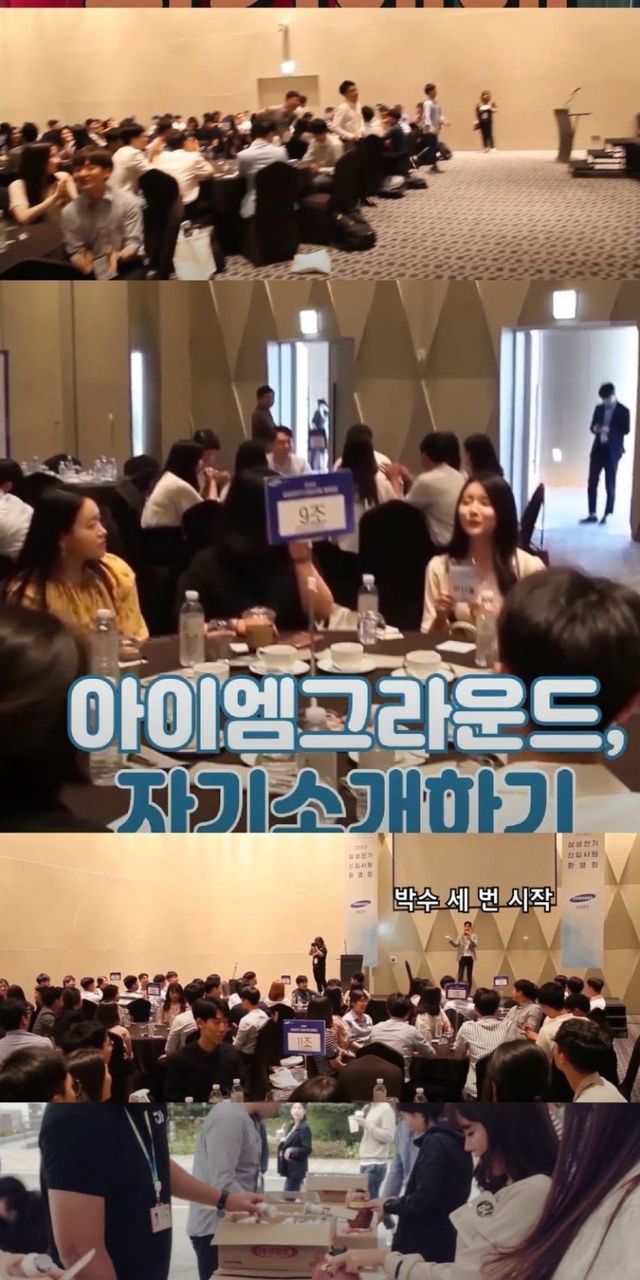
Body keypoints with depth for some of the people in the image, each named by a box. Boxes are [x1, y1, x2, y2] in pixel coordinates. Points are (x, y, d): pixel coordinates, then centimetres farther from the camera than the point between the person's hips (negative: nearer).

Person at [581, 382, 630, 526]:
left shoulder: (623, 410, -3)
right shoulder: (599, 408, 12)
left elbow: (626, 430, -9)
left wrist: (609, 430, -24)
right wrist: (595, 429, -9)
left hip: (612, 451, -5)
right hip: (598, 449, 5)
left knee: (610, 485, 1)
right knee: (592, 483, 1)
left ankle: (607, 516, 6)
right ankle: (592, 515, 7)